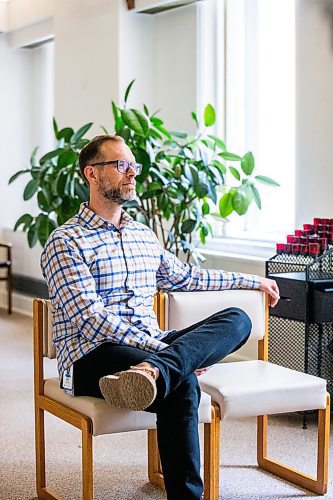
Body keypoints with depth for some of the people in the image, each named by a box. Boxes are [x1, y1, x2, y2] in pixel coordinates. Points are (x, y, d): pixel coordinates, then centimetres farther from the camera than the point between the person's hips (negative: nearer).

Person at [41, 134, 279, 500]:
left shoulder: (144, 236, 21)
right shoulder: (65, 242, -4)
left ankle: (153, 372, -48)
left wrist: (252, 281, 39)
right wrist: (159, 347, -23)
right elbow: (89, 319, -15)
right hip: (92, 357, -7)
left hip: (150, 345, 8)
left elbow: (183, 276, 37)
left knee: (236, 318, -21)